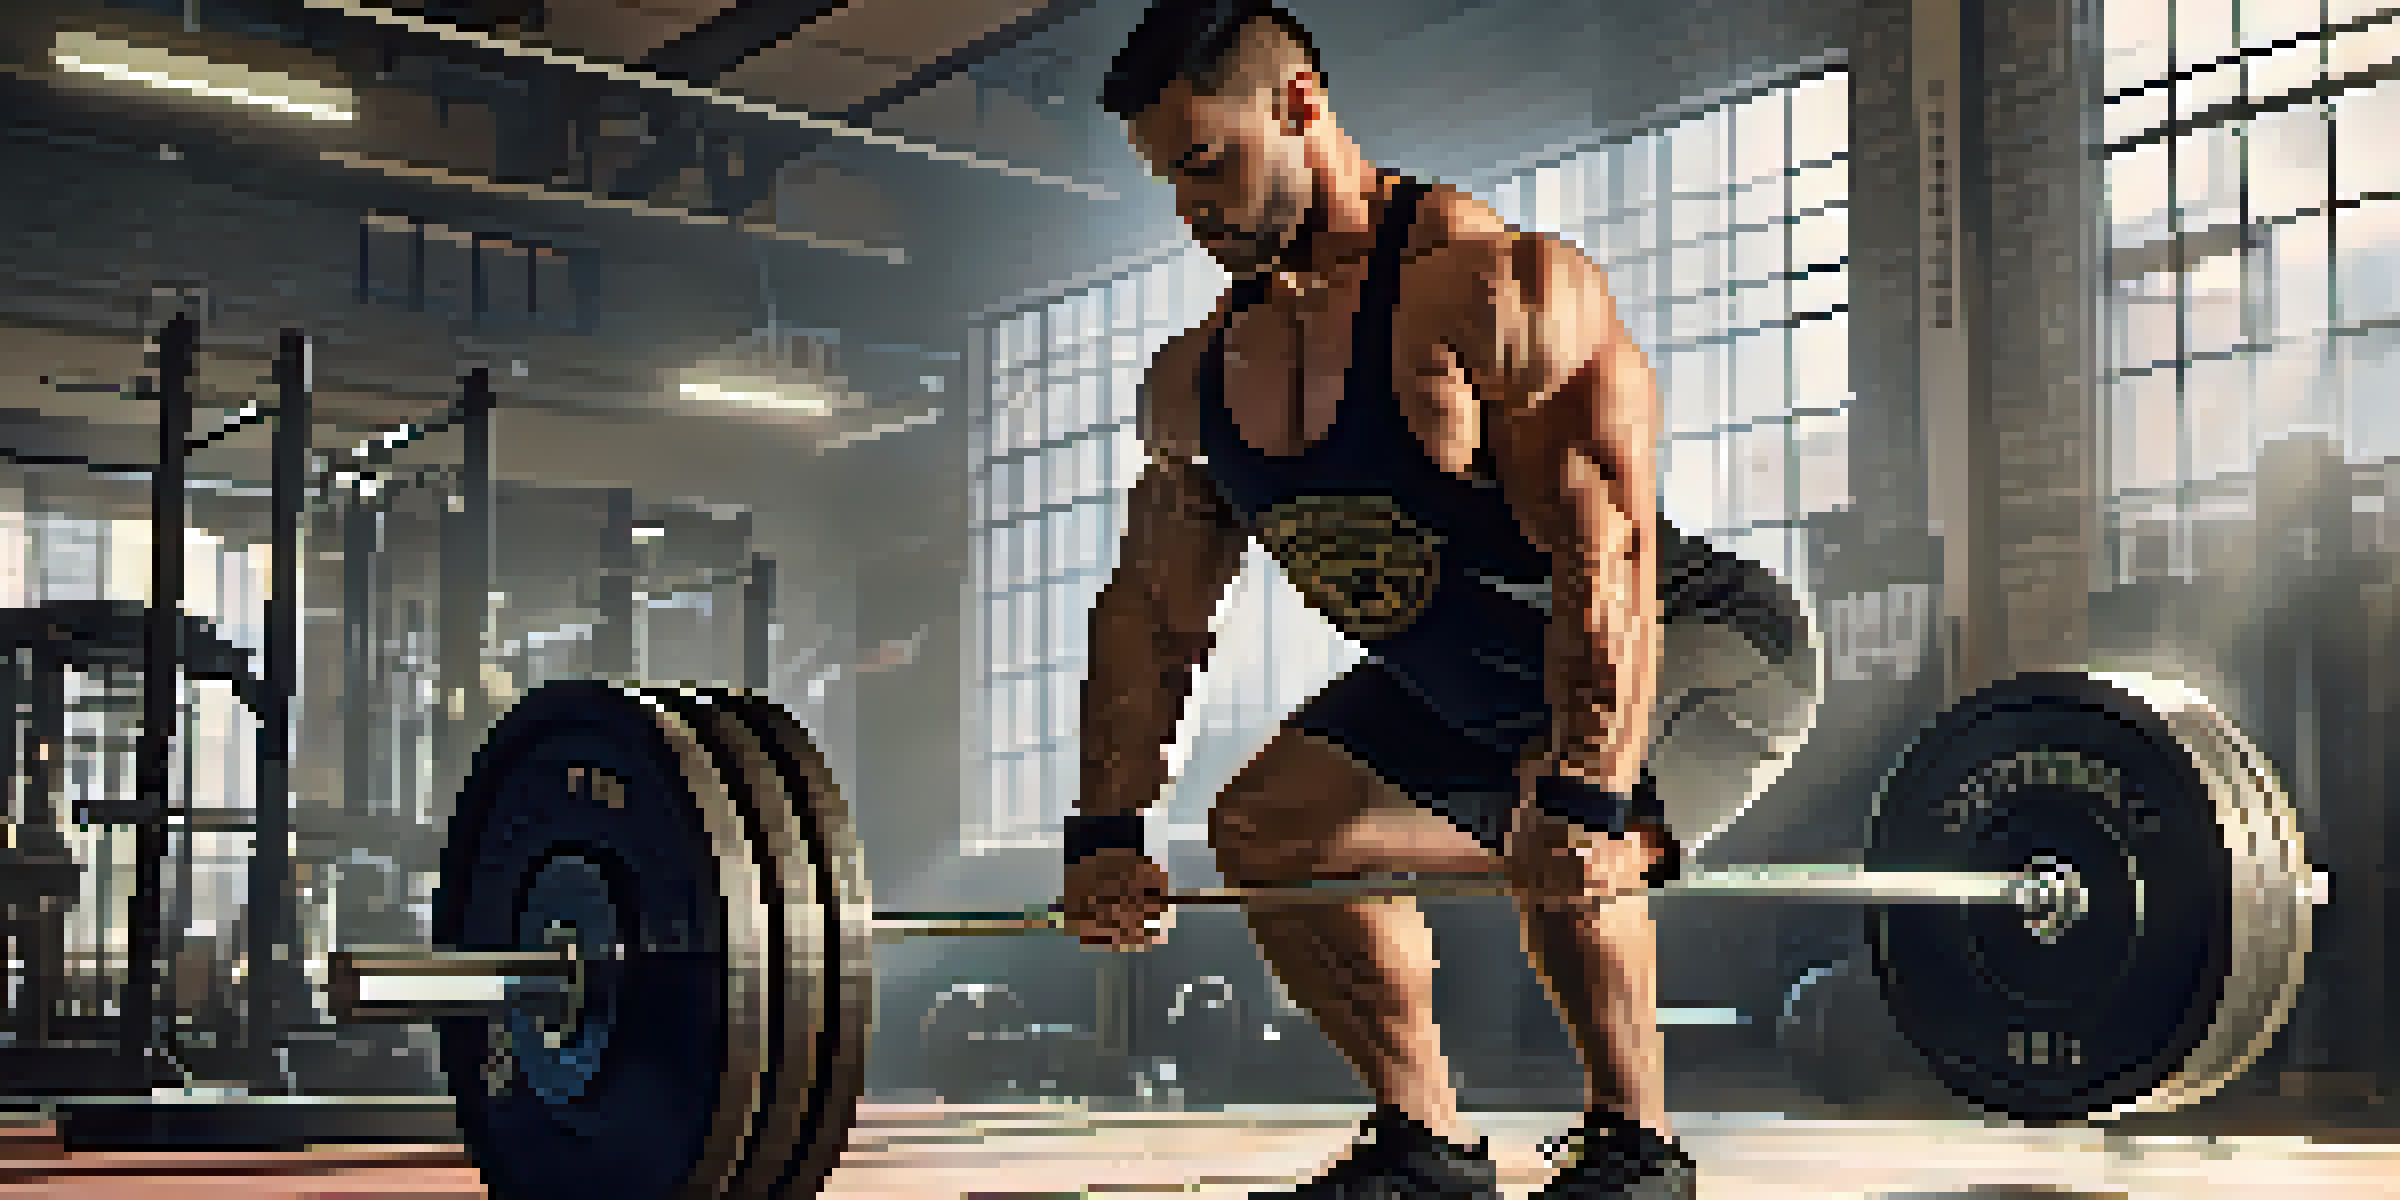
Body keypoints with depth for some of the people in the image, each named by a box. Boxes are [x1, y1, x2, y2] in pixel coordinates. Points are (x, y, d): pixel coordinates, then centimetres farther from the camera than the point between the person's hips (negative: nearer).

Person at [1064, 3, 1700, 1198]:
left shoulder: (1496, 289, -28)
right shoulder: (1197, 380, -3)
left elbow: (1604, 552, -35)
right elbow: (1150, 611, 3)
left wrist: (1586, 802, -44)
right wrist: (1106, 832, -3)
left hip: (1695, 654, -8)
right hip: (1458, 691, 8)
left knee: (1557, 840, -34)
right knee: (1264, 828, 2)